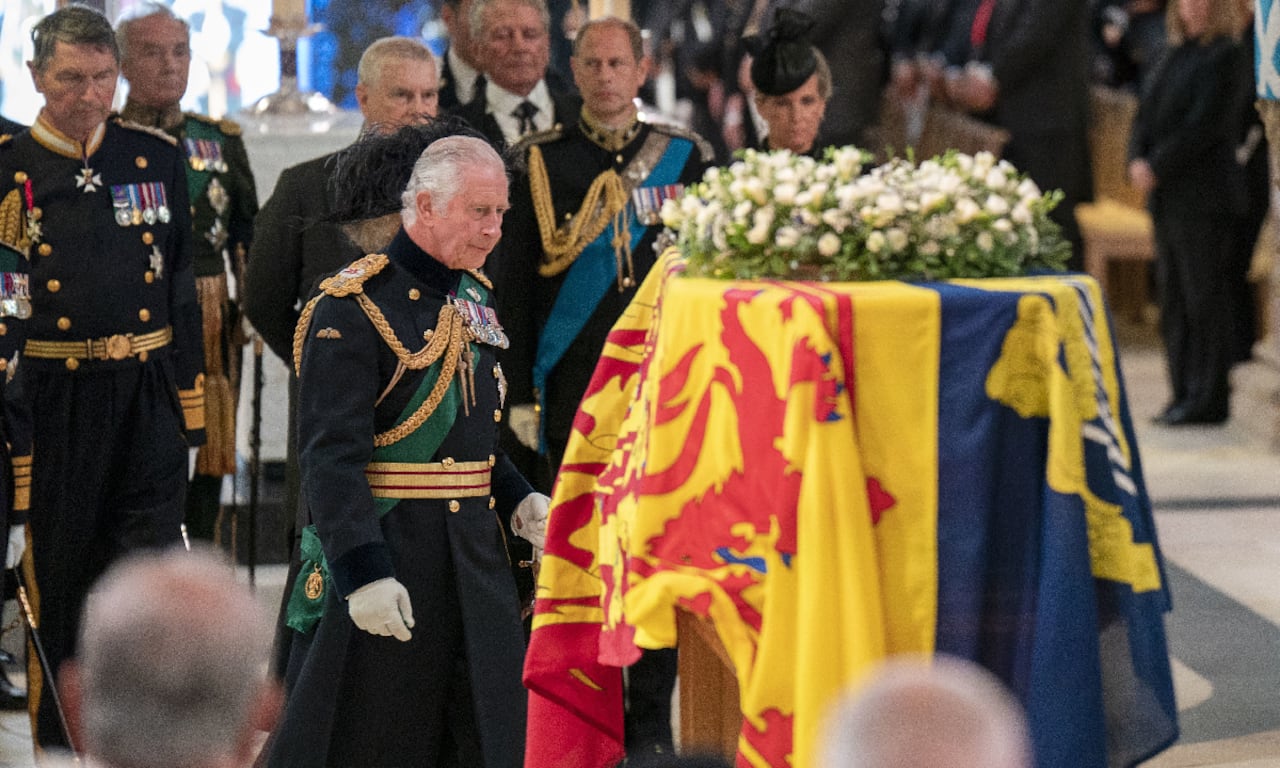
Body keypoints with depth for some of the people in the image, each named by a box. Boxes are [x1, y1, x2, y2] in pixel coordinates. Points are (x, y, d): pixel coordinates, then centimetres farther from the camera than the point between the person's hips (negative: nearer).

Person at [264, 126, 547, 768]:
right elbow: (332, 455, -19)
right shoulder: (354, 308, -14)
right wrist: (363, 571, -25)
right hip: (382, 556, -7)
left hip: (473, 558, 8)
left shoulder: (473, 298, 12)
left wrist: (518, 500, 4)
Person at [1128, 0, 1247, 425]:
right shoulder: (1177, 54, 16)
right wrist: (1137, 160, -4)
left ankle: (1207, 398, -1)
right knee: (1173, 298, 10)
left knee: (1204, 298, -5)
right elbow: (1148, 114, 13)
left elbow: (1204, 125, -16)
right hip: (1166, 195, 8)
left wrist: (1157, 168, -15)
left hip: (1203, 194, -8)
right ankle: (1185, 393, 15)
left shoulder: (1223, 56, -9)